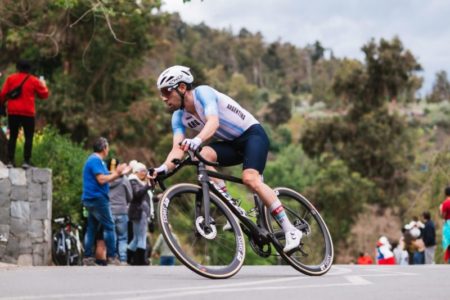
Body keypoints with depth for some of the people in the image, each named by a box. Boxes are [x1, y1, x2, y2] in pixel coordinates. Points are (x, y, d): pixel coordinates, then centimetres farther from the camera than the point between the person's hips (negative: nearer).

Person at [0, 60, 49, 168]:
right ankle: (26, 161, -6)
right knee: (29, 137, 3)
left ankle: (10, 161, 2)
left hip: (13, 112, 2)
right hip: (28, 113, -2)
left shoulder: (11, 78, 4)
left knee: (13, 136, 8)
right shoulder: (34, 80, 2)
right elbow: (44, 95, 7)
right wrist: (44, 85, 25)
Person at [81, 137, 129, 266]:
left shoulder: (94, 160, 20)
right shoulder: (96, 160, -13)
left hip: (91, 199, 10)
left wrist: (117, 173, 14)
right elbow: (102, 179, -20)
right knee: (109, 226, -8)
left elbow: (104, 178, 18)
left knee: (92, 228, 8)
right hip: (97, 198, -10)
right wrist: (116, 173, -10)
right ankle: (111, 257, -10)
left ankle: (88, 257, 6)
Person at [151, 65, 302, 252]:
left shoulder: (202, 92, -20)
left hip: (253, 134, -6)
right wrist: (164, 168, -33)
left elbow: (213, 122, -37)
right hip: (231, 143, 6)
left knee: (250, 179, -29)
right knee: (202, 155, -24)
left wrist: (197, 140, -57)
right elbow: (177, 149, -12)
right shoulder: (179, 117, -1)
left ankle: (290, 231, -23)